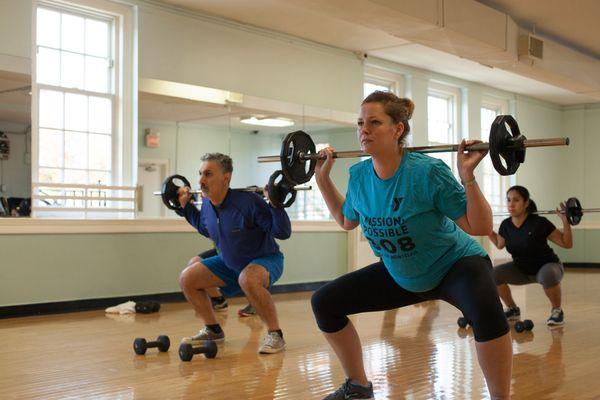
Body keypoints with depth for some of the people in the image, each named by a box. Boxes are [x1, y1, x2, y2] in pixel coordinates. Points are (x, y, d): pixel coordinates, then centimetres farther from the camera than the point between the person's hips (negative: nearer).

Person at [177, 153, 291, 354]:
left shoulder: (248, 202, -30)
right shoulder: (207, 205, -7)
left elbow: (283, 232, -27)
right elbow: (205, 228, 17)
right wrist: (185, 205, 10)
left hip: (266, 259, -7)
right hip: (230, 262, 8)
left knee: (248, 279, -41)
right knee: (187, 278, 0)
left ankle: (275, 335, -23)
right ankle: (213, 330, 15)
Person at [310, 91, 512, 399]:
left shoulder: (428, 172, -28)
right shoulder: (359, 176, -11)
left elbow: (481, 228, -25)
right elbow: (346, 220, 10)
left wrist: (468, 177, -38)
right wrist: (322, 178, 3)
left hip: (454, 263, -6)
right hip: (401, 275, 6)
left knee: (485, 308, -40)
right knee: (324, 303, 0)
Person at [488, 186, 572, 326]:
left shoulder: (539, 223, -25)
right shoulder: (506, 225, -11)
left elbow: (567, 244, -18)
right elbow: (499, 244, 12)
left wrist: (565, 221, -31)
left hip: (546, 266, -5)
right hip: (521, 269, 5)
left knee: (548, 276, -40)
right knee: (494, 274, -18)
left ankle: (557, 311, -11)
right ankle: (513, 309, 4)